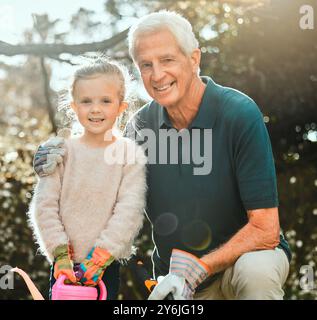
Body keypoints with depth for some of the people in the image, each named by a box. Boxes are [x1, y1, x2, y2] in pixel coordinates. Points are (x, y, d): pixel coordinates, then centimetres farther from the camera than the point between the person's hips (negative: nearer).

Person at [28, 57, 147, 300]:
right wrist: (60, 253, -10)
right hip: (65, 265, 1)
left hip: (106, 266, -1)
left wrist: (101, 257, -16)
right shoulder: (62, 150, 0)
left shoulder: (131, 154, -4)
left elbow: (129, 209, -11)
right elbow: (44, 206, -2)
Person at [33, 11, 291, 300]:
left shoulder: (240, 115, -20)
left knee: (255, 270, -35)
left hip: (249, 252, -4)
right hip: (173, 271, 4)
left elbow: (265, 230, -22)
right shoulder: (141, 124, -4)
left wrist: (195, 269, -28)